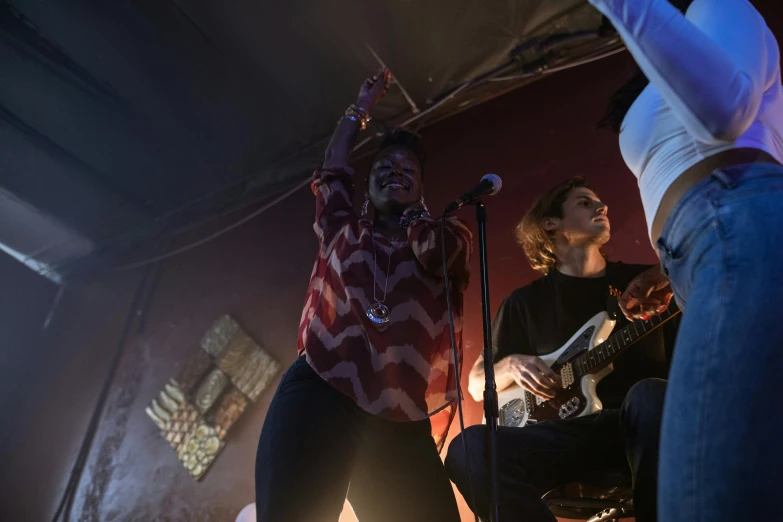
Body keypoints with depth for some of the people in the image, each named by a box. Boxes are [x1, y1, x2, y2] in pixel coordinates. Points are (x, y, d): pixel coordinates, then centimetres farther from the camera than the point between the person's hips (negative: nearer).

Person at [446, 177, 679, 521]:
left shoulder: (645, 279, 13)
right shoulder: (526, 302, 12)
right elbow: (477, 385, 14)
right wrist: (511, 366, -8)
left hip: (643, 426, 1)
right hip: (570, 431, 0)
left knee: (648, 395, -35)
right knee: (469, 449, -28)